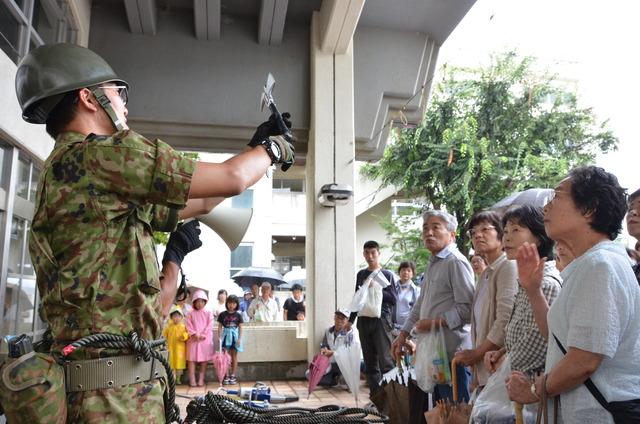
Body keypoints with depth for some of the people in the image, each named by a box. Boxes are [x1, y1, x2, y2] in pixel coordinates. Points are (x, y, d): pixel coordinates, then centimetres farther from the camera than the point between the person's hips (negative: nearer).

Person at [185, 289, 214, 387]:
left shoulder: (208, 313, 4)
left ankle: (201, 379, 11)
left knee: (204, 359, 3)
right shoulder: (191, 314, 5)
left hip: (205, 339, 0)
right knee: (191, 358, -1)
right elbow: (189, 326, -2)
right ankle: (192, 379, 3)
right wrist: (194, 334, -14)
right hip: (193, 339, 0)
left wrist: (203, 335, -12)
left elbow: (210, 325, -3)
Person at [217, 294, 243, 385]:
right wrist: (219, 337, -6)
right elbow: (220, 327, 2)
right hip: (226, 335, 0)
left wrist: (239, 338, -5)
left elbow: (240, 327, 2)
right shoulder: (222, 314, 0)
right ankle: (226, 376, 8)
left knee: (234, 356, 7)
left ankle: (233, 376, 14)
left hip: (234, 335, 0)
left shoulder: (238, 315, 0)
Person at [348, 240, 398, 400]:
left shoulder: (387, 275, 2)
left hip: (381, 320, -4)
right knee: (370, 362, 7)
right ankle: (375, 397, 14)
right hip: (363, 320, 4)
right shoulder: (361, 274, 14)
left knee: (385, 361, -8)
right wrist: (351, 319, 17)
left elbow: (393, 299, -5)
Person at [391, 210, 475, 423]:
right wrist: (403, 334, 18)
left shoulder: (456, 262, -12)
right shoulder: (432, 263, 17)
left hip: (452, 352, -9)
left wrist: (435, 322, -19)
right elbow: (420, 305, 22)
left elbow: (466, 308, -20)